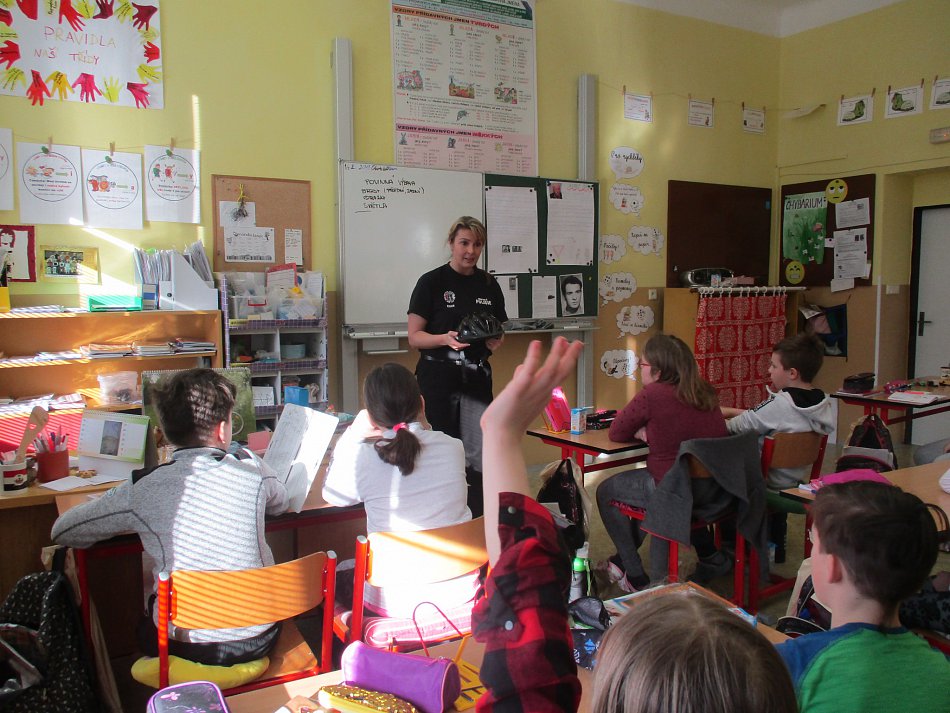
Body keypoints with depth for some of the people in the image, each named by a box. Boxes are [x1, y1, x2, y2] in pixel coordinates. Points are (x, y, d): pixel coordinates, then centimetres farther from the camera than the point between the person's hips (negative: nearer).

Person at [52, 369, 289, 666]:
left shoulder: (142, 490, -13)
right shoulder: (250, 468, -11)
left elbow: (62, 531, 1)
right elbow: (280, 503, 12)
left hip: (187, 648, -1)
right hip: (258, 641, 1)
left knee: (145, 627, 31)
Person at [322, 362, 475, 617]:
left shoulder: (361, 458, -16)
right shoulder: (453, 447, -8)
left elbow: (331, 496, 6)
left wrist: (352, 435, 8)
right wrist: (420, 427, 17)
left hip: (395, 602, -4)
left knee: (338, 574, 27)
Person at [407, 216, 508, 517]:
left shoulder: (488, 284, 10)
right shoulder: (432, 282, -3)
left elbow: (499, 330, 19)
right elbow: (414, 336, -5)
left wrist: (495, 341, -5)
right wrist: (445, 339, -23)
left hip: (476, 378, 3)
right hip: (437, 377, -3)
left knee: (479, 457, -1)